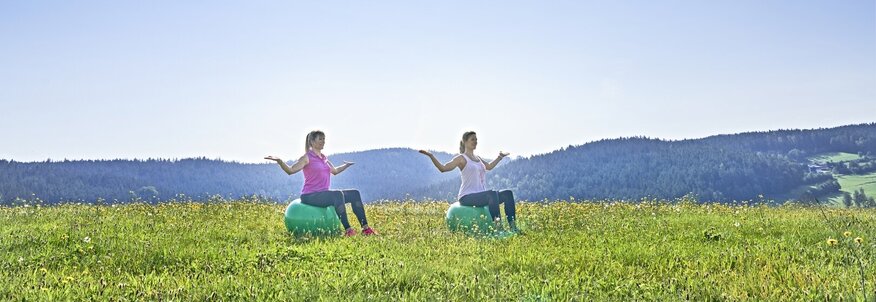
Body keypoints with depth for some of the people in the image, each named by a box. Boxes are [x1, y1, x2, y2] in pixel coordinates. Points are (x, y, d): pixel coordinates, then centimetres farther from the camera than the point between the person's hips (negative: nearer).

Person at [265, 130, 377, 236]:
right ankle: (347, 230, -36)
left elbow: (334, 171, 34)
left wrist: (347, 165, 40)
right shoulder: (307, 157, -6)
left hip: (324, 194, 8)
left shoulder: (323, 158, 16)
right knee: (338, 194, -34)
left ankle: (365, 228, -5)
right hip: (310, 196, -8)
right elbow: (290, 170, -18)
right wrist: (279, 161, -32)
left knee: (354, 194, -1)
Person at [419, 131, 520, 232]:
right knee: (492, 193, -34)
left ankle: (512, 226, -8)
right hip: (467, 197, -8)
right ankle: (497, 225, -37)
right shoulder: (461, 158, -3)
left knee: (507, 193, -5)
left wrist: (500, 157, 47)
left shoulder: (478, 158, 20)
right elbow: (443, 168, -15)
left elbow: (489, 166, 41)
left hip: (481, 195, 8)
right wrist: (431, 156, -25)